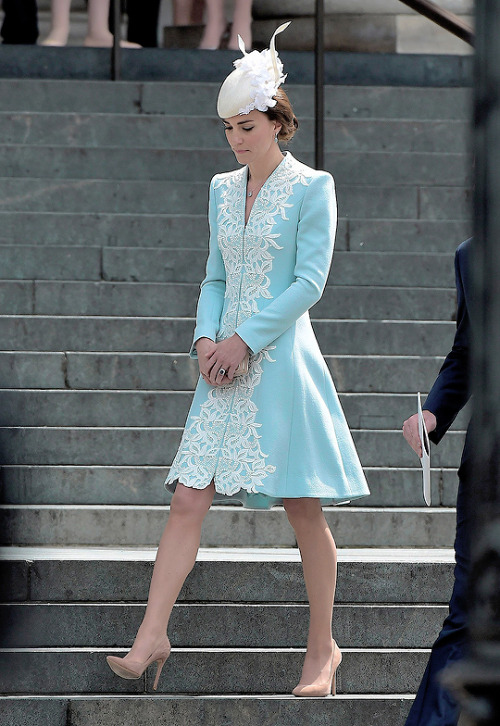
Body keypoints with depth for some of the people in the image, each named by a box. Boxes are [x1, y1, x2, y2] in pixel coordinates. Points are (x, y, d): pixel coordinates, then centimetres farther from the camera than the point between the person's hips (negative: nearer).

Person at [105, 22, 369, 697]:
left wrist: (244, 339, -14)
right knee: (189, 499, -5)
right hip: (227, 364, 5)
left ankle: (323, 647, 13)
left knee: (304, 509, 2)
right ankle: (151, 636, -7)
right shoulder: (223, 188, 14)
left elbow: (309, 282, -10)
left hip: (282, 360, -5)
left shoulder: (311, 188, -4)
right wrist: (206, 337, 0)